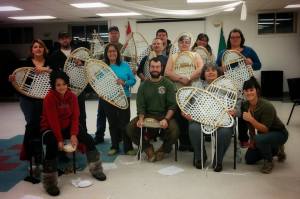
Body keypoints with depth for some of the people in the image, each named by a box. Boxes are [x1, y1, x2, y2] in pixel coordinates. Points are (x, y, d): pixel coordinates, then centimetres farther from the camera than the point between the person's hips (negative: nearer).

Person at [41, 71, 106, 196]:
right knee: (52, 147, -32)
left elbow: (75, 117, -8)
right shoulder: (49, 98, -20)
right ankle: (50, 184, -19)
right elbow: (53, 121, -24)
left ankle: (96, 170, 9)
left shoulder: (72, 96, -6)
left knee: (88, 139, -8)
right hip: (50, 128, -5)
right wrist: (59, 140, -26)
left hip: (67, 126, 5)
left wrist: (74, 135, -20)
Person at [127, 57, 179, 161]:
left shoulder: (168, 84, -1)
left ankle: (163, 149, 4)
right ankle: (147, 147, 6)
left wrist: (166, 119, -25)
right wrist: (141, 119, -18)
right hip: (147, 115, 3)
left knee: (174, 131, -30)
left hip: (164, 115, -2)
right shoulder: (144, 85, 7)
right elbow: (140, 105, 2)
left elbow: (172, 105, -8)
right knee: (130, 128, -19)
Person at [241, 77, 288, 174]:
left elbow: (265, 129, -33)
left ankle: (269, 161, -8)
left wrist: (251, 119, -44)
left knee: (259, 139, -38)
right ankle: (276, 150, 28)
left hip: (279, 133, -7)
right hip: (263, 133, 7)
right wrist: (252, 140, 6)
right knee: (249, 159, 8)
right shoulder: (245, 105, -13)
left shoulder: (267, 106, -31)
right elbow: (250, 126, 3)